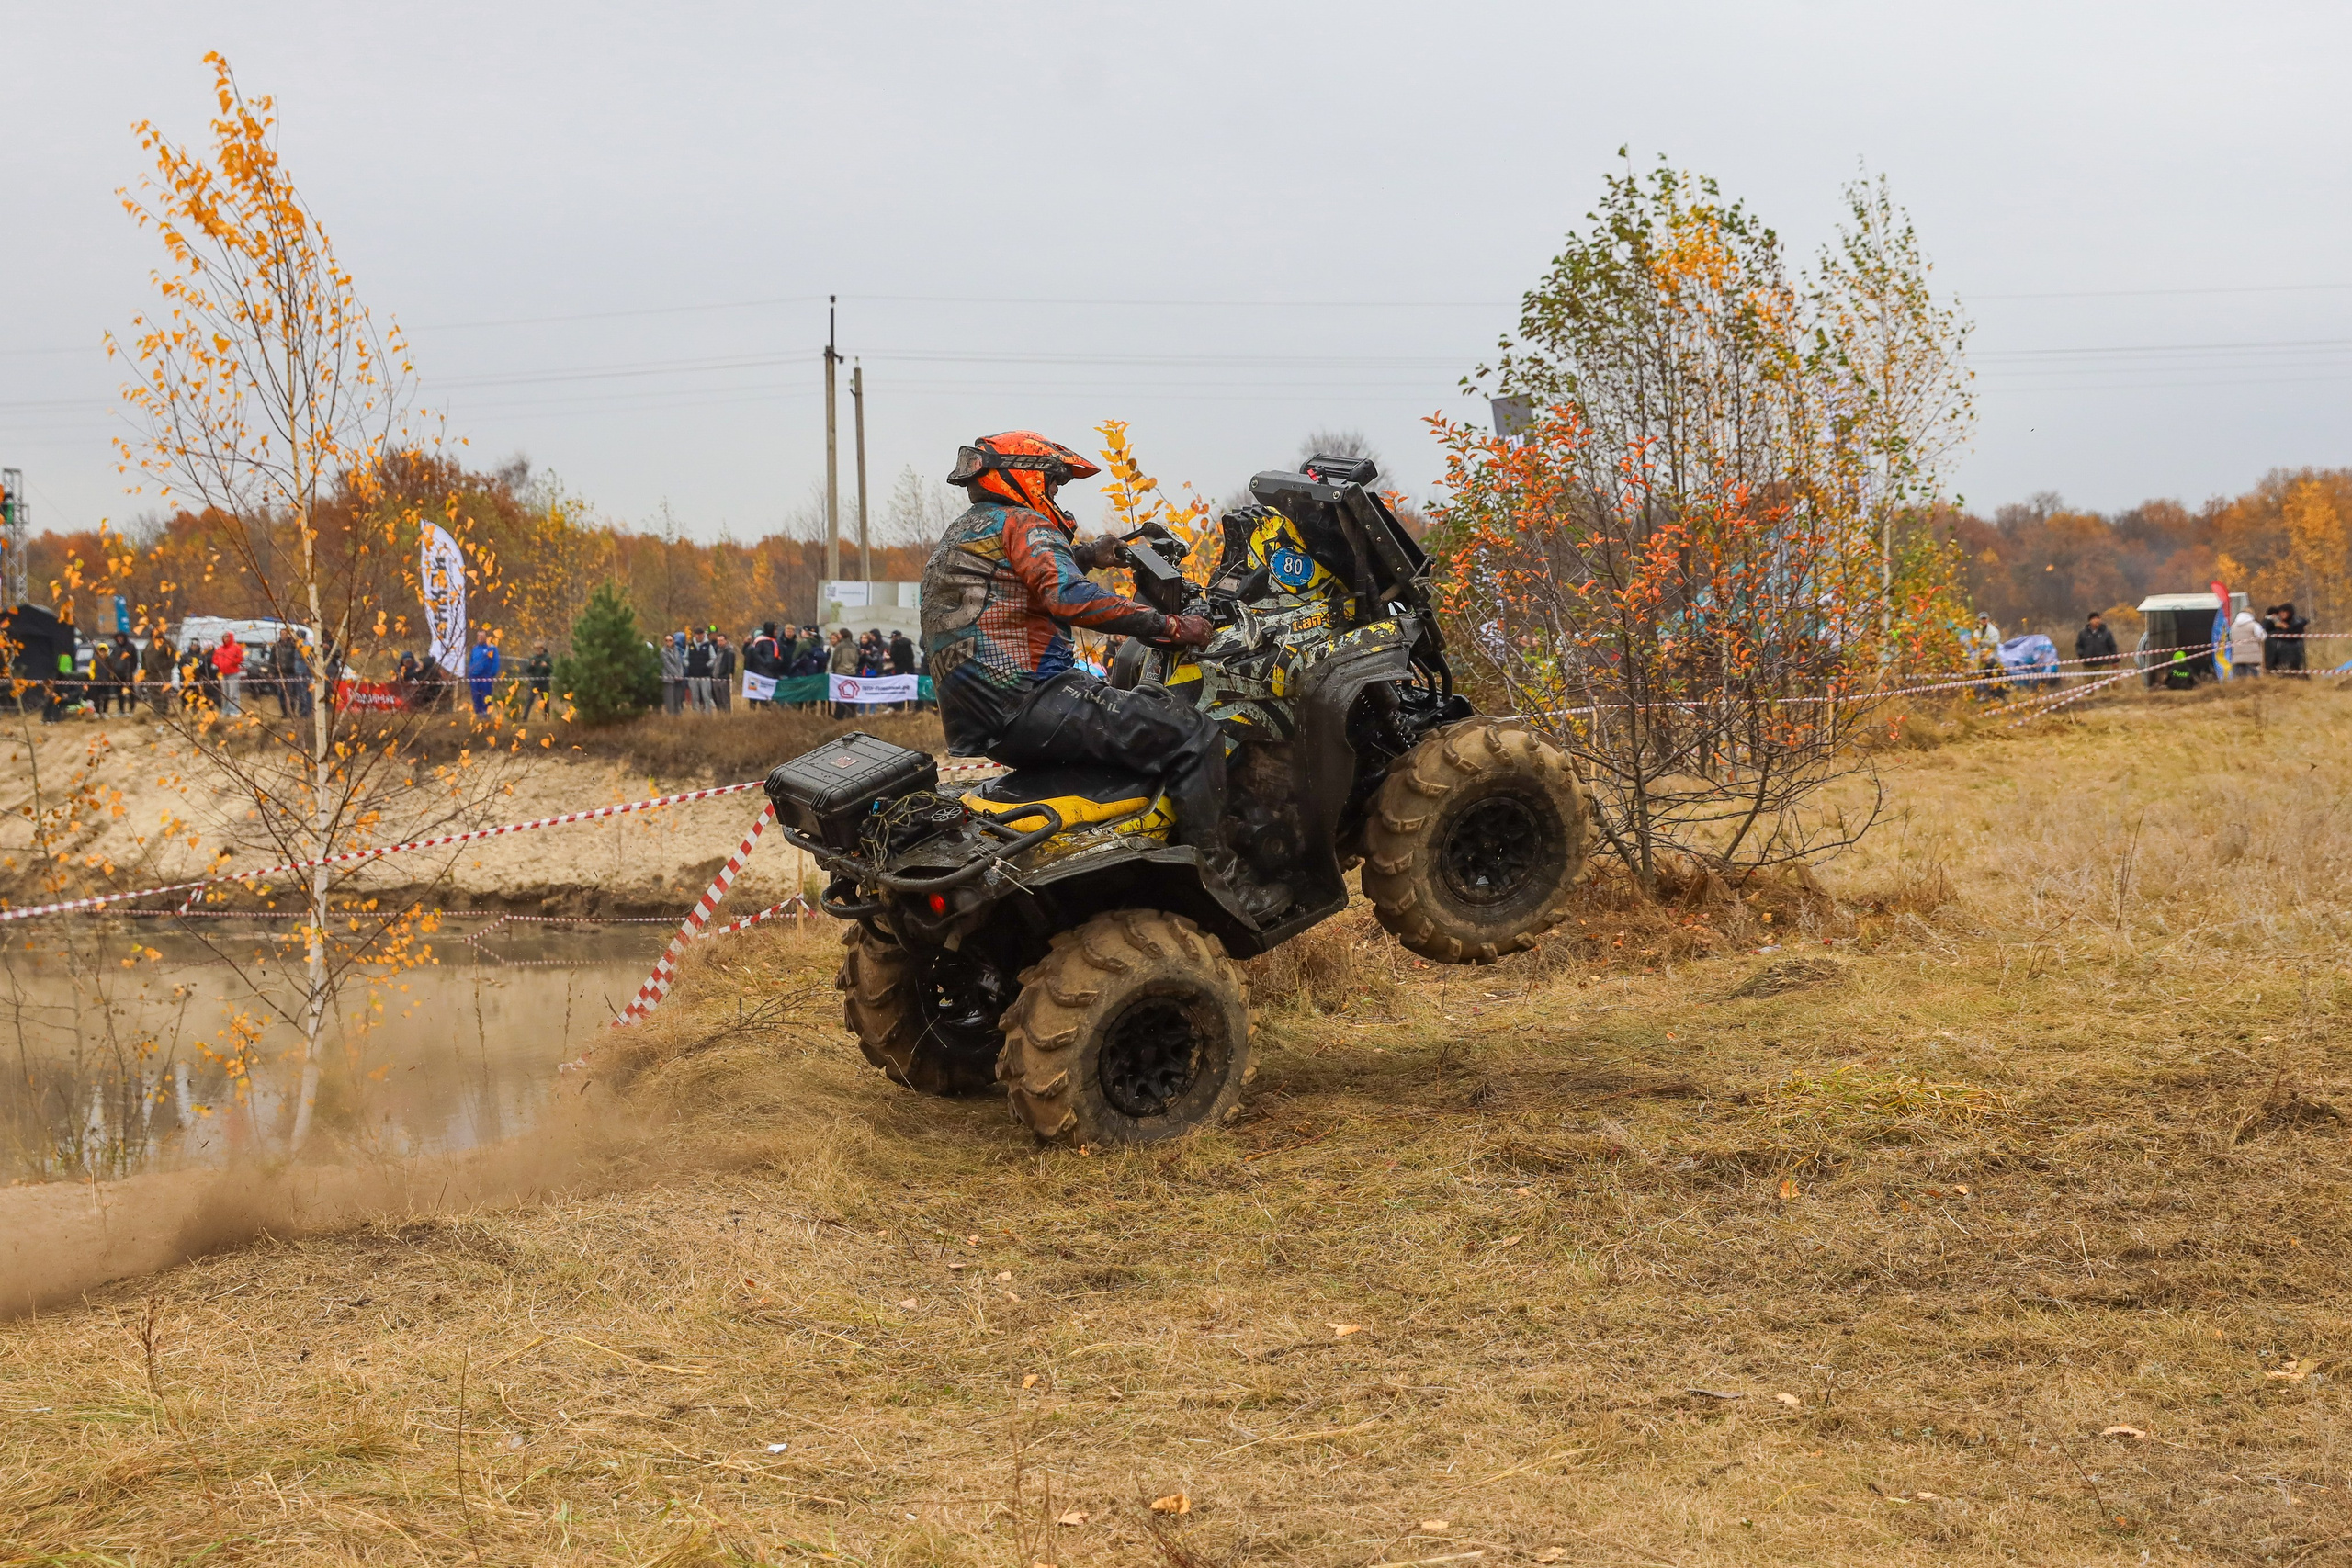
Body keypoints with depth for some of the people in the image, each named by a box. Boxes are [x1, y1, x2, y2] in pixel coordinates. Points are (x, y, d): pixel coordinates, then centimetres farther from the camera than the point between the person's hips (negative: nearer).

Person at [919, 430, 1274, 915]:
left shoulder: (959, 537, 26)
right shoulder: (1020, 524, -4)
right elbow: (1068, 596, -21)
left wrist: (1084, 555, 28)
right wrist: (1171, 626, -19)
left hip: (979, 724, 11)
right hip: (1024, 704, -11)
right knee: (1191, 733, -14)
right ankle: (1217, 880, -18)